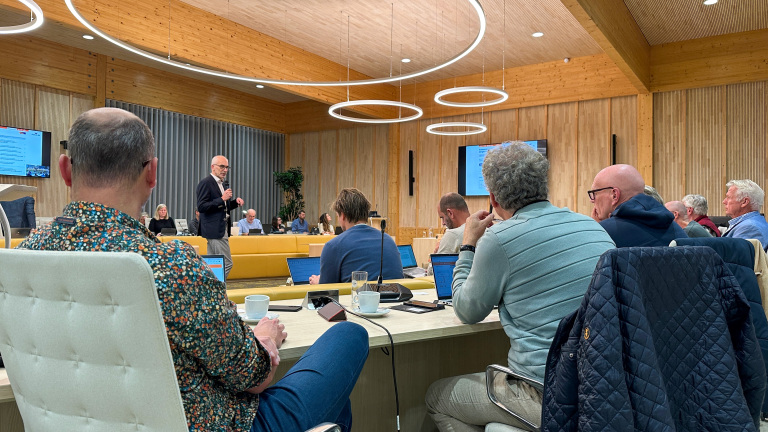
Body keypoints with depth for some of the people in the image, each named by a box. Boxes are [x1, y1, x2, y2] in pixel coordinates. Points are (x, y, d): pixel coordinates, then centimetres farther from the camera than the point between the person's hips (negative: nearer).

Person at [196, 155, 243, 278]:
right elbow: (201, 207, -18)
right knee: (226, 263, -10)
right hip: (215, 230, -10)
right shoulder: (205, 183, -10)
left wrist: (235, 202, 6)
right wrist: (222, 199, -22)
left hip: (221, 229, 10)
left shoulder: (223, 184, 18)